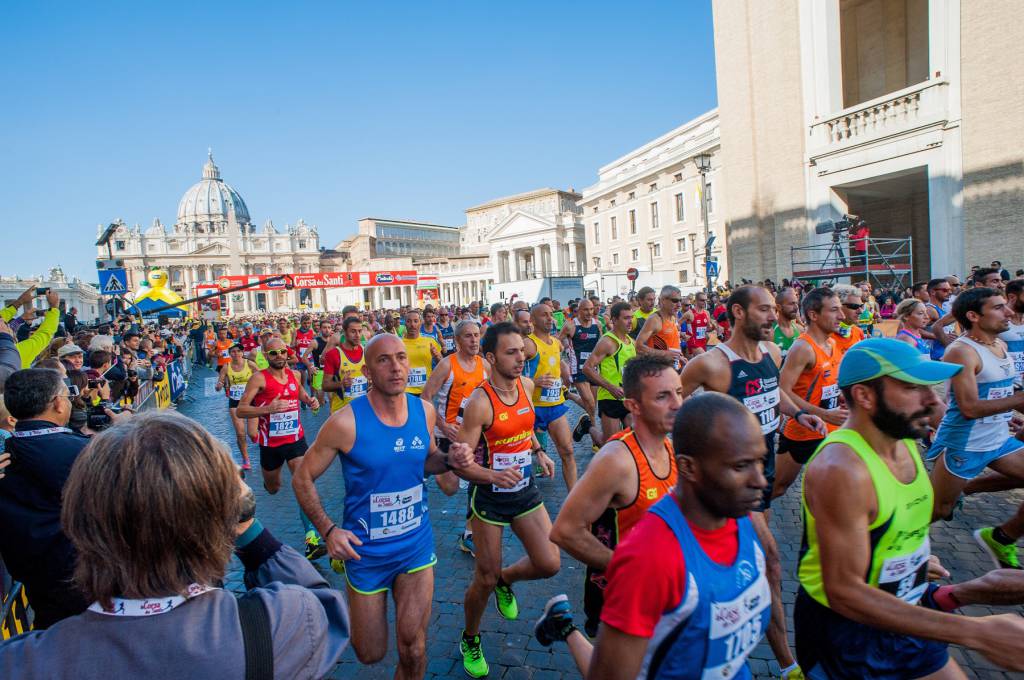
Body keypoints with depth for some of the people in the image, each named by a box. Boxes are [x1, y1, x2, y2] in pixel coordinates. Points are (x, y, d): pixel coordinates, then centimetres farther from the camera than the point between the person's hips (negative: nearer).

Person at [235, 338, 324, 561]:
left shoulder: (295, 374, 1)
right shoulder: (259, 378, -13)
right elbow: (240, 410, -17)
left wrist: (310, 401, 1)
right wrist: (268, 409, -32)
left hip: (296, 439, 1)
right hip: (270, 443, -1)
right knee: (273, 489, 20)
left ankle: (312, 539, -20)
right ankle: (269, 479, 59)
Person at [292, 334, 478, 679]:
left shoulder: (425, 411, -8)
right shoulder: (345, 422, -21)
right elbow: (302, 479, -9)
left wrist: (450, 460, -11)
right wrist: (328, 530, -19)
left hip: (416, 544, 3)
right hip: (365, 549, -2)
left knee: (413, 648, 5)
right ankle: (353, 613, 52)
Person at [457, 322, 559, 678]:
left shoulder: (526, 385, -3)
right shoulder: (479, 402, -23)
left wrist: (538, 452, 5)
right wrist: (493, 476, -38)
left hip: (526, 491, 5)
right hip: (490, 498, -5)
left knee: (549, 564, -1)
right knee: (485, 580, 7)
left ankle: (506, 580, 32)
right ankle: (470, 641, 37)